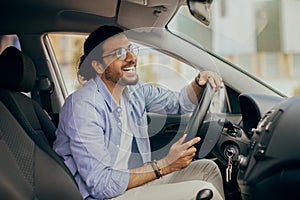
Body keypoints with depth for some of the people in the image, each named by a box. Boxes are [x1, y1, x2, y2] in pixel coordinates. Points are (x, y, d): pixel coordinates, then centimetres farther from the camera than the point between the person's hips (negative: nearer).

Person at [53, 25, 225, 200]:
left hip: (134, 183, 9)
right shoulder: (84, 106, -24)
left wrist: (199, 82, -4)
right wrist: (164, 166, -26)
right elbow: (100, 185, -27)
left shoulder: (135, 90, 2)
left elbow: (178, 102, 18)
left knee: (207, 168, 4)